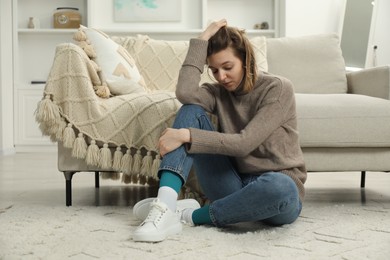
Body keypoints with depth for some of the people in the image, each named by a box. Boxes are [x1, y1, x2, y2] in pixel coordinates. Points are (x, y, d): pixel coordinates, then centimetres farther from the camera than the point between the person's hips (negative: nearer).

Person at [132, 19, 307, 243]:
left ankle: (189, 215, -22)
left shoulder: (278, 88, -7)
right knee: (191, 111, -12)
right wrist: (202, 40, -10)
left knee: (279, 187, -44)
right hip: (234, 188, 4)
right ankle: (165, 206, -31)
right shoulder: (219, 92, 7)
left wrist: (186, 136, -21)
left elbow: (244, 143, -19)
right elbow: (185, 93, -17)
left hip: (277, 189, -4)